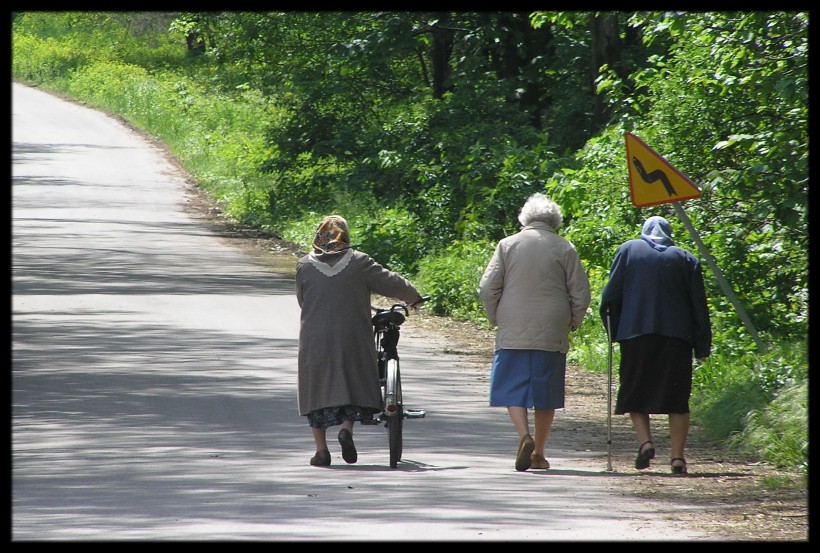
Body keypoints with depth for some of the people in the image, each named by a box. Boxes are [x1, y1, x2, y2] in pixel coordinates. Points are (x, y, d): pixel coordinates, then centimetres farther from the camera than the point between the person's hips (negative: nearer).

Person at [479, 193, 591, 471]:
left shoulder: (508, 245, 2)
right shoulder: (564, 249, 2)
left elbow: (487, 288, -1)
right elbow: (580, 294, 1)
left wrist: (496, 319, 13)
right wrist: (572, 322, 17)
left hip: (513, 333, -1)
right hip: (552, 334, 1)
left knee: (512, 388, 3)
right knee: (545, 394, 9)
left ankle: (524, 435, -21)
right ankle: (538, 454, 13)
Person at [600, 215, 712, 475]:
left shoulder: (628, 250, 8)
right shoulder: (687, 260, 10)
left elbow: (610, 295, 3)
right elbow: (699, 307, 7)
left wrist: (613, 331, 12)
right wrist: (702, 346, 10)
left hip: (636, 334, -1)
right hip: (677, 336, 1)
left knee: (635, 393, 11)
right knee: (677, 399, 5)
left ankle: (645, 442, -9)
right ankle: (677, 456, -2)